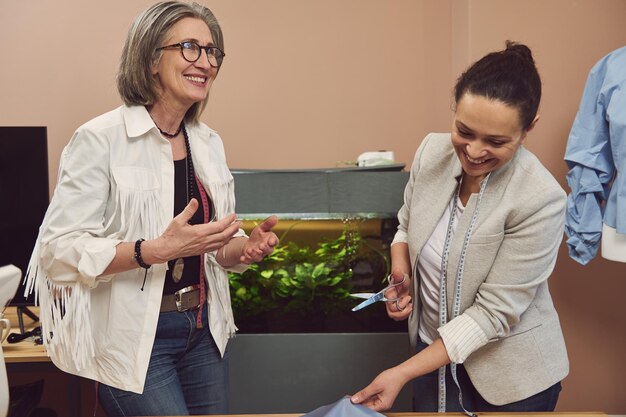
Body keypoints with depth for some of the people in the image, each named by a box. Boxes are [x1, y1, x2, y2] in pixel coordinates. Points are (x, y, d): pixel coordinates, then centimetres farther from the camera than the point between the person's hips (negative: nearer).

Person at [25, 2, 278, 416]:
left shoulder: (210, 143, 8)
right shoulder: (100, 140, -13)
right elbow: (58, 250, -18)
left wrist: (247, 246, -5)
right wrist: (156, 250, -29)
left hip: (204, 331, 7)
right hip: (134, 340, -6)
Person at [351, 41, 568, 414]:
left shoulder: (541, 201, -26)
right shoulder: (433, 150, -10)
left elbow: (494, 312, -23)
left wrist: (403, 373, -24)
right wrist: (399, 273, -13)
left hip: (512, 376, -4)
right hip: (435, 348, 4)